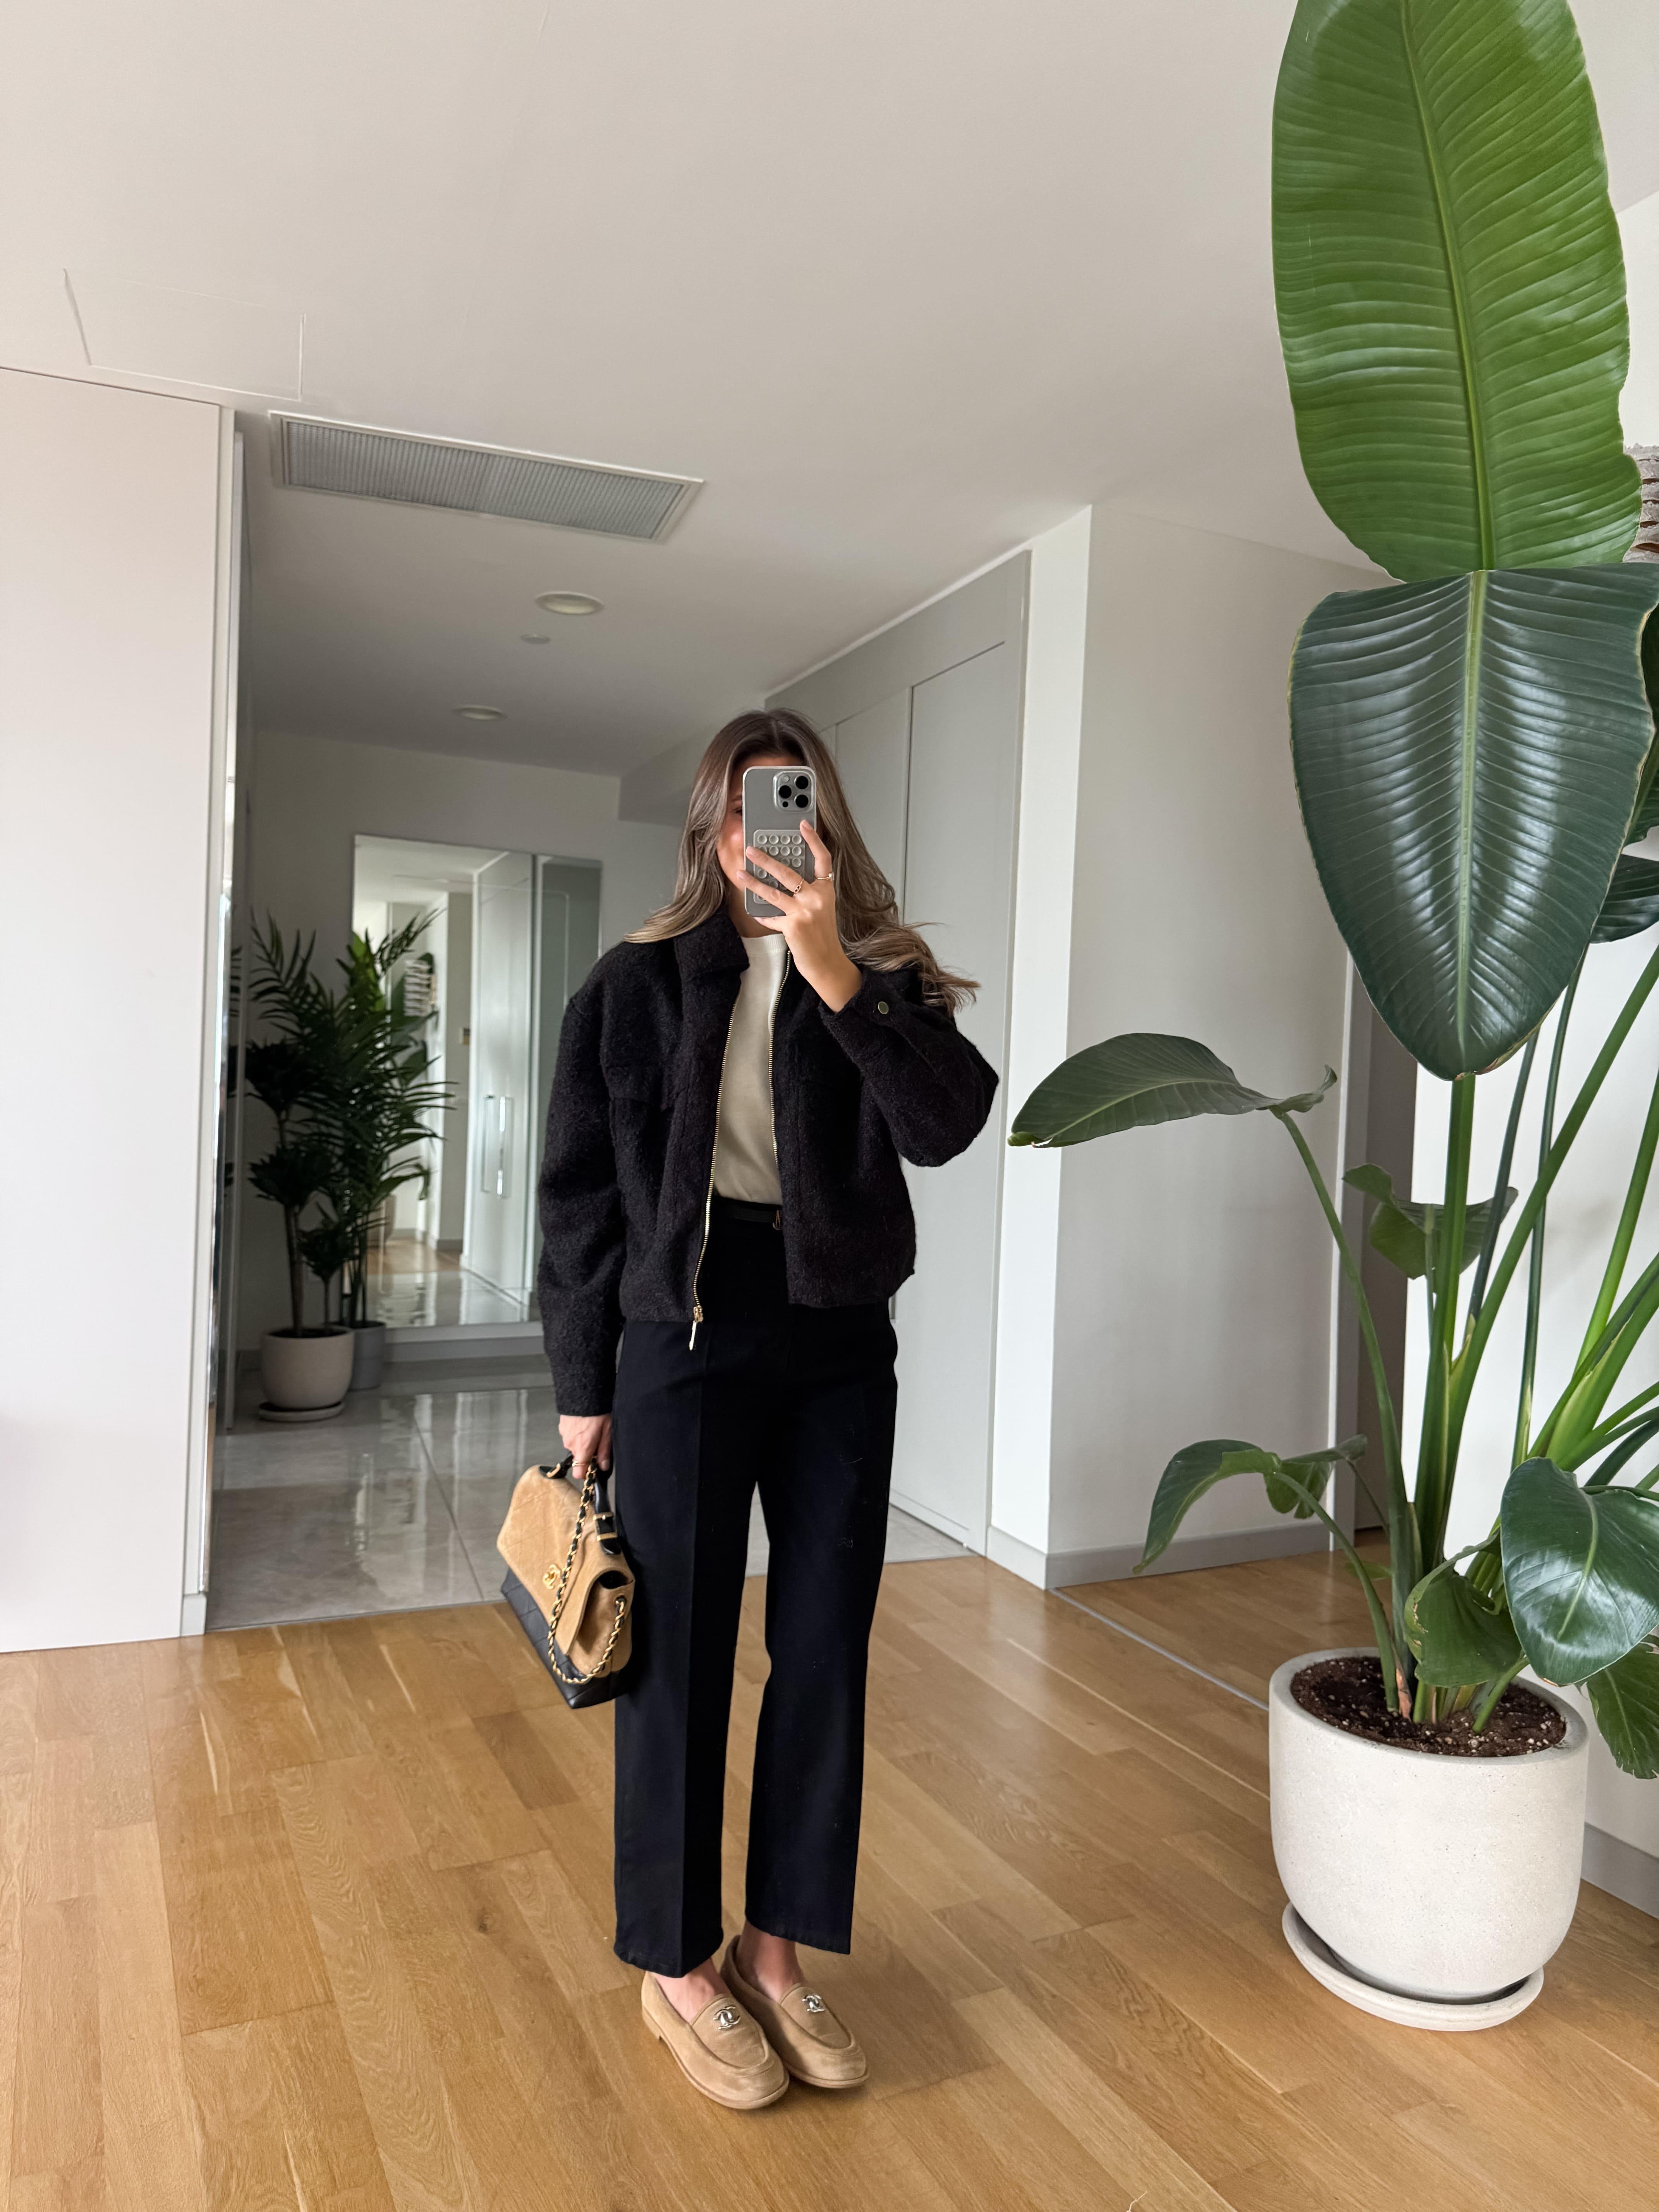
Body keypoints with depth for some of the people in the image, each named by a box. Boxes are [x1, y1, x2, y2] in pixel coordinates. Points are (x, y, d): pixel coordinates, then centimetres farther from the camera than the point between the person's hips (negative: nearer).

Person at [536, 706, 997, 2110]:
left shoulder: (884, 979, 3)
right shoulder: (638, 984, -1)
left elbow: (948, 1124, -16)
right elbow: (583, 1194, 1)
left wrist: (836, 972, -26)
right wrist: (583, 1387, 0)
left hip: (840, 1350, 3)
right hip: (687, 1344, -2)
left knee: (826, 1651, 10)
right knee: (680, 1654, 7)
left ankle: (774, 1951, 31)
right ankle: (676, 1966, 28)